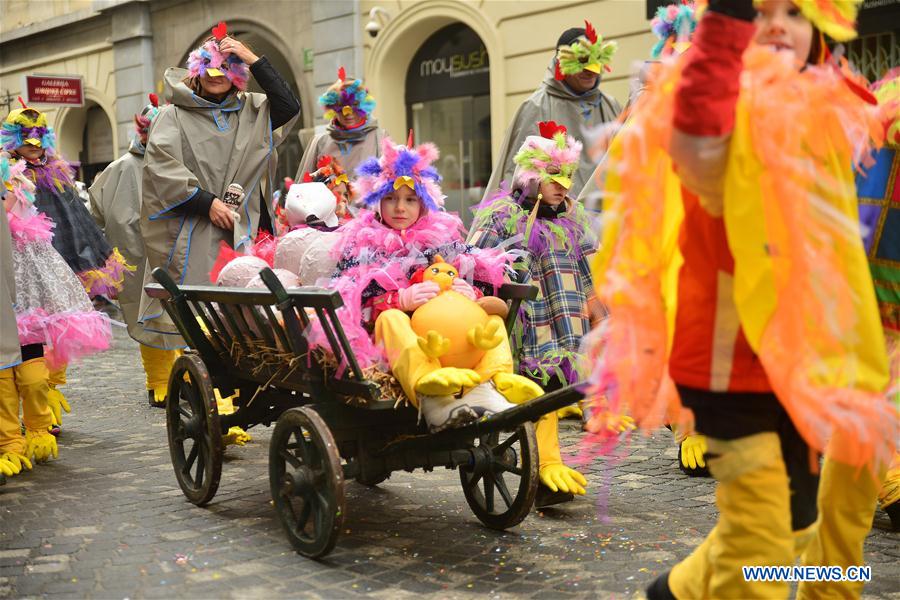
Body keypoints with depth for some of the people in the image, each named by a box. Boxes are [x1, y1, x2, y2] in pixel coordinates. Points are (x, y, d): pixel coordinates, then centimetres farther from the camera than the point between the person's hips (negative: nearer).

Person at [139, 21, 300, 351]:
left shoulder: (250, 111, 14)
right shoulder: (173, 115, 5)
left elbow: (289, 108, -1)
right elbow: (159, 164, -7)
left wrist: (253, 59, -3)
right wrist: (207, 202, -13)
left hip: (240, 235, 3)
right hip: (191, 238, -2)